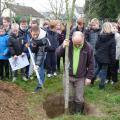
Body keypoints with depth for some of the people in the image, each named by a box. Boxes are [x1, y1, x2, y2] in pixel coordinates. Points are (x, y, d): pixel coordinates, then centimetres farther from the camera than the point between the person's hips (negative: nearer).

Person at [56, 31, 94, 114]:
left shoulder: (88, 47, -11)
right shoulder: (68, 44, -9)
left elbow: (91, 63, -3)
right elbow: (57, 53, -10)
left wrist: (89, 77, -4)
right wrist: (63, 46, -30)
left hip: (80, 77, -1)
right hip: (68, 75, 1)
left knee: (79, 99, 7)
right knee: (69, 97, 11)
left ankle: (78, 114, 27)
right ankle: (70, 113, 31)